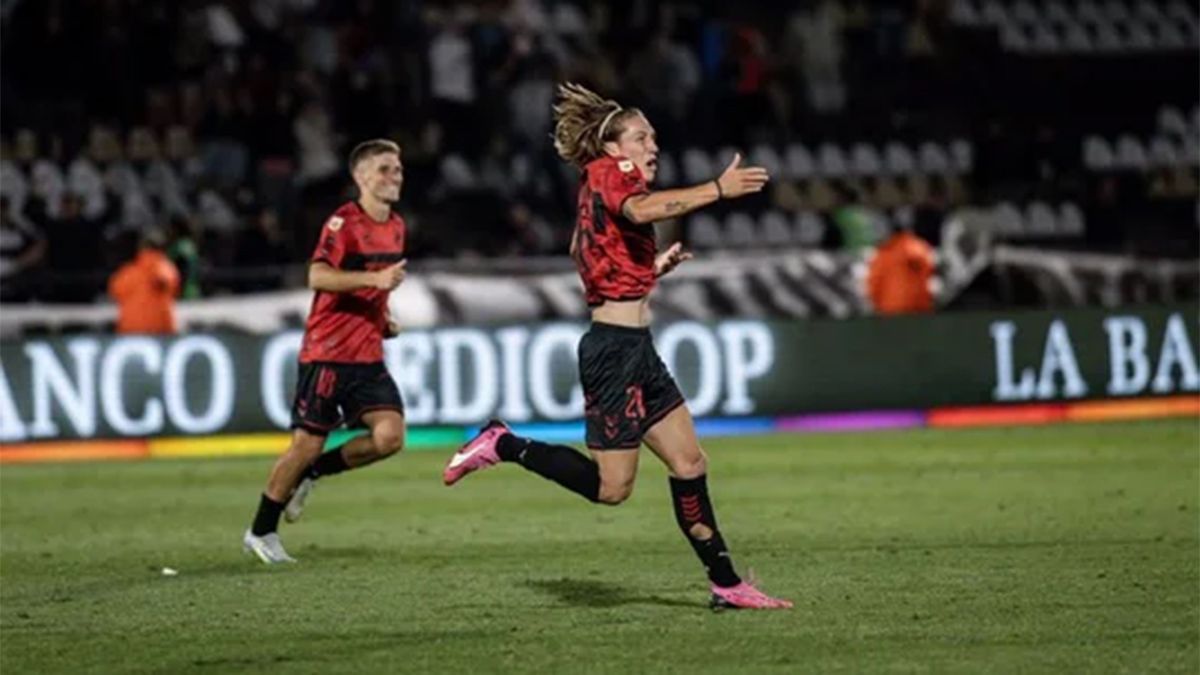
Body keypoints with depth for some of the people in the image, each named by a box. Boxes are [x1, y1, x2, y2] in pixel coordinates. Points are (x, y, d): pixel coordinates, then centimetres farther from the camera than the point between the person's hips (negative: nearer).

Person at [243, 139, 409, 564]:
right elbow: (318, 277, -27)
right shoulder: (343, 222, -12)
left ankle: (310, 474, 11)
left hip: (368, 356, 7)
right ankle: (261, 533, 13)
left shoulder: (396, 227, 12)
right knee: (307, 444, -3)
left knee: (390, 436, -12)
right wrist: (374, 278, -35)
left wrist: (385, 320, 14)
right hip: (327, 352, -7)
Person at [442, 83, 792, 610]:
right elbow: (642, 210, -32)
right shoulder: (608, 174, -7)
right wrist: (718, 189, -37)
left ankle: (725, 584, 10)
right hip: (616, 347, -10)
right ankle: (502, 445, 3)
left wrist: (655, 269, 19)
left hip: (633, 348, 10)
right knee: (611, 486, -8)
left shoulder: (600, 191, 20)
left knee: (689, 463, 8)